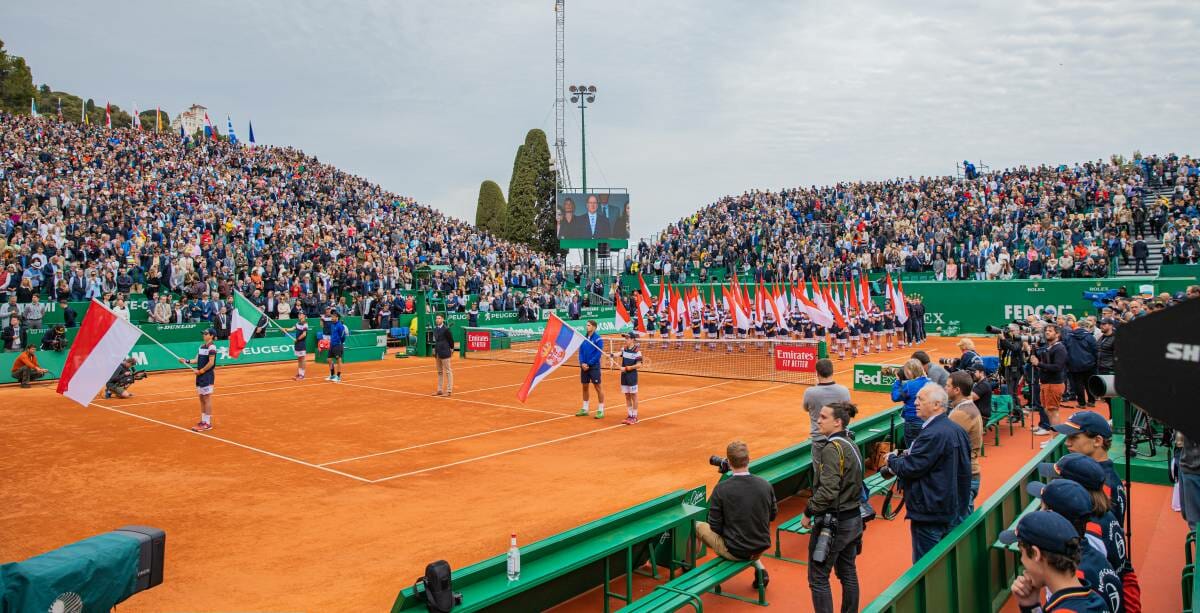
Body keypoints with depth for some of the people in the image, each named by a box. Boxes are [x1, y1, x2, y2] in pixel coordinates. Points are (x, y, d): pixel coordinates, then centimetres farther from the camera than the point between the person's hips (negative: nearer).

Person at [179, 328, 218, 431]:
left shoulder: (211, 347, -11)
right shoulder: (201, 346, 13)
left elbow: (211, 363, -16)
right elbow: (197, 360, 14)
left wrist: (201, 371, -13)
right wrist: (186, 361, 1)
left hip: (208, 376, -8)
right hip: (200, 376, 8)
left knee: (207, 399, -4)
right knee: (202, 399, 11)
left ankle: (208, 423, 1)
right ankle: (203, 421, 19)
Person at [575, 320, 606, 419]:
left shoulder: (598, 339, -10)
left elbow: (598, 353, -14)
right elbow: (581, 352, 9)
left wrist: (589, 364, -15)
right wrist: (582, 363, -6)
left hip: (594, 367, -6)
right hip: (584, 366, 6)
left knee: (598, 387, -1)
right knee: (585, 387, 12)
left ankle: (601, 411, 4)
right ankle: (585, 409, 22)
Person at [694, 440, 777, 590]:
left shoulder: (721, 489, -20)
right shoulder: (765, 485, -9)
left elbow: (715, 527, -12)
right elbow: (773, 515, 6)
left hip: (734, 551, -4)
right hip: (761, 547, 4)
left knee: (698, 526, 19)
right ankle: (759, 568, 21)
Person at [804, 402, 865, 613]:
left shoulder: (832, 448, -20)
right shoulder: (851, 445, 7)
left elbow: (827, 491, -26)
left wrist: (808, 513, -14)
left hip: (833, 522, -9)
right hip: (853, 519, 9)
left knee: (818, 578, 1)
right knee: (848, 574, 18)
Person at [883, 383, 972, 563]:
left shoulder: (933, 434, -23)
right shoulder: (955, 429, 9)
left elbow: (910, 468, -22)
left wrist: (891, 460, -3)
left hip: (929, 513, -10)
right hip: (949, 507, 10)